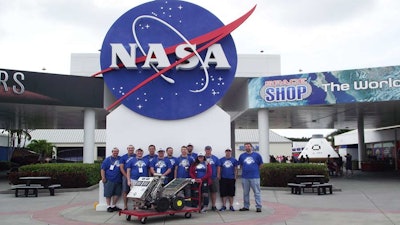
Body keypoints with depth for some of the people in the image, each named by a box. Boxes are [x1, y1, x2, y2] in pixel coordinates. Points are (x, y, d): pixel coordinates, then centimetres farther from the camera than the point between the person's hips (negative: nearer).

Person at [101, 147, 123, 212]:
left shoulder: (120, 159, 10)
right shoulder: (107, 159, 2)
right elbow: (103, 169, -1)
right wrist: (103, 177, -10)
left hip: (118, 180, 4)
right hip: (109, 180, -4)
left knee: (117, 194, 7)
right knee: (108, 194, 0)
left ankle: (113, 206, 22)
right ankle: (109, 206, 11)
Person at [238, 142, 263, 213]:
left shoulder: (257, 155, 1)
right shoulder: (242, 156, 8)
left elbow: (260, 165, 9)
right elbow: (240, 165, 18)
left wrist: (255, 169, 8)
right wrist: (245, 170, 10)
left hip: (255, 177, -3)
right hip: (245, 177, 3)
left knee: (257, 192, -2)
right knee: (245, 193, 11)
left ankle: (258, 207, 3)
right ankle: (246, 206, 22)